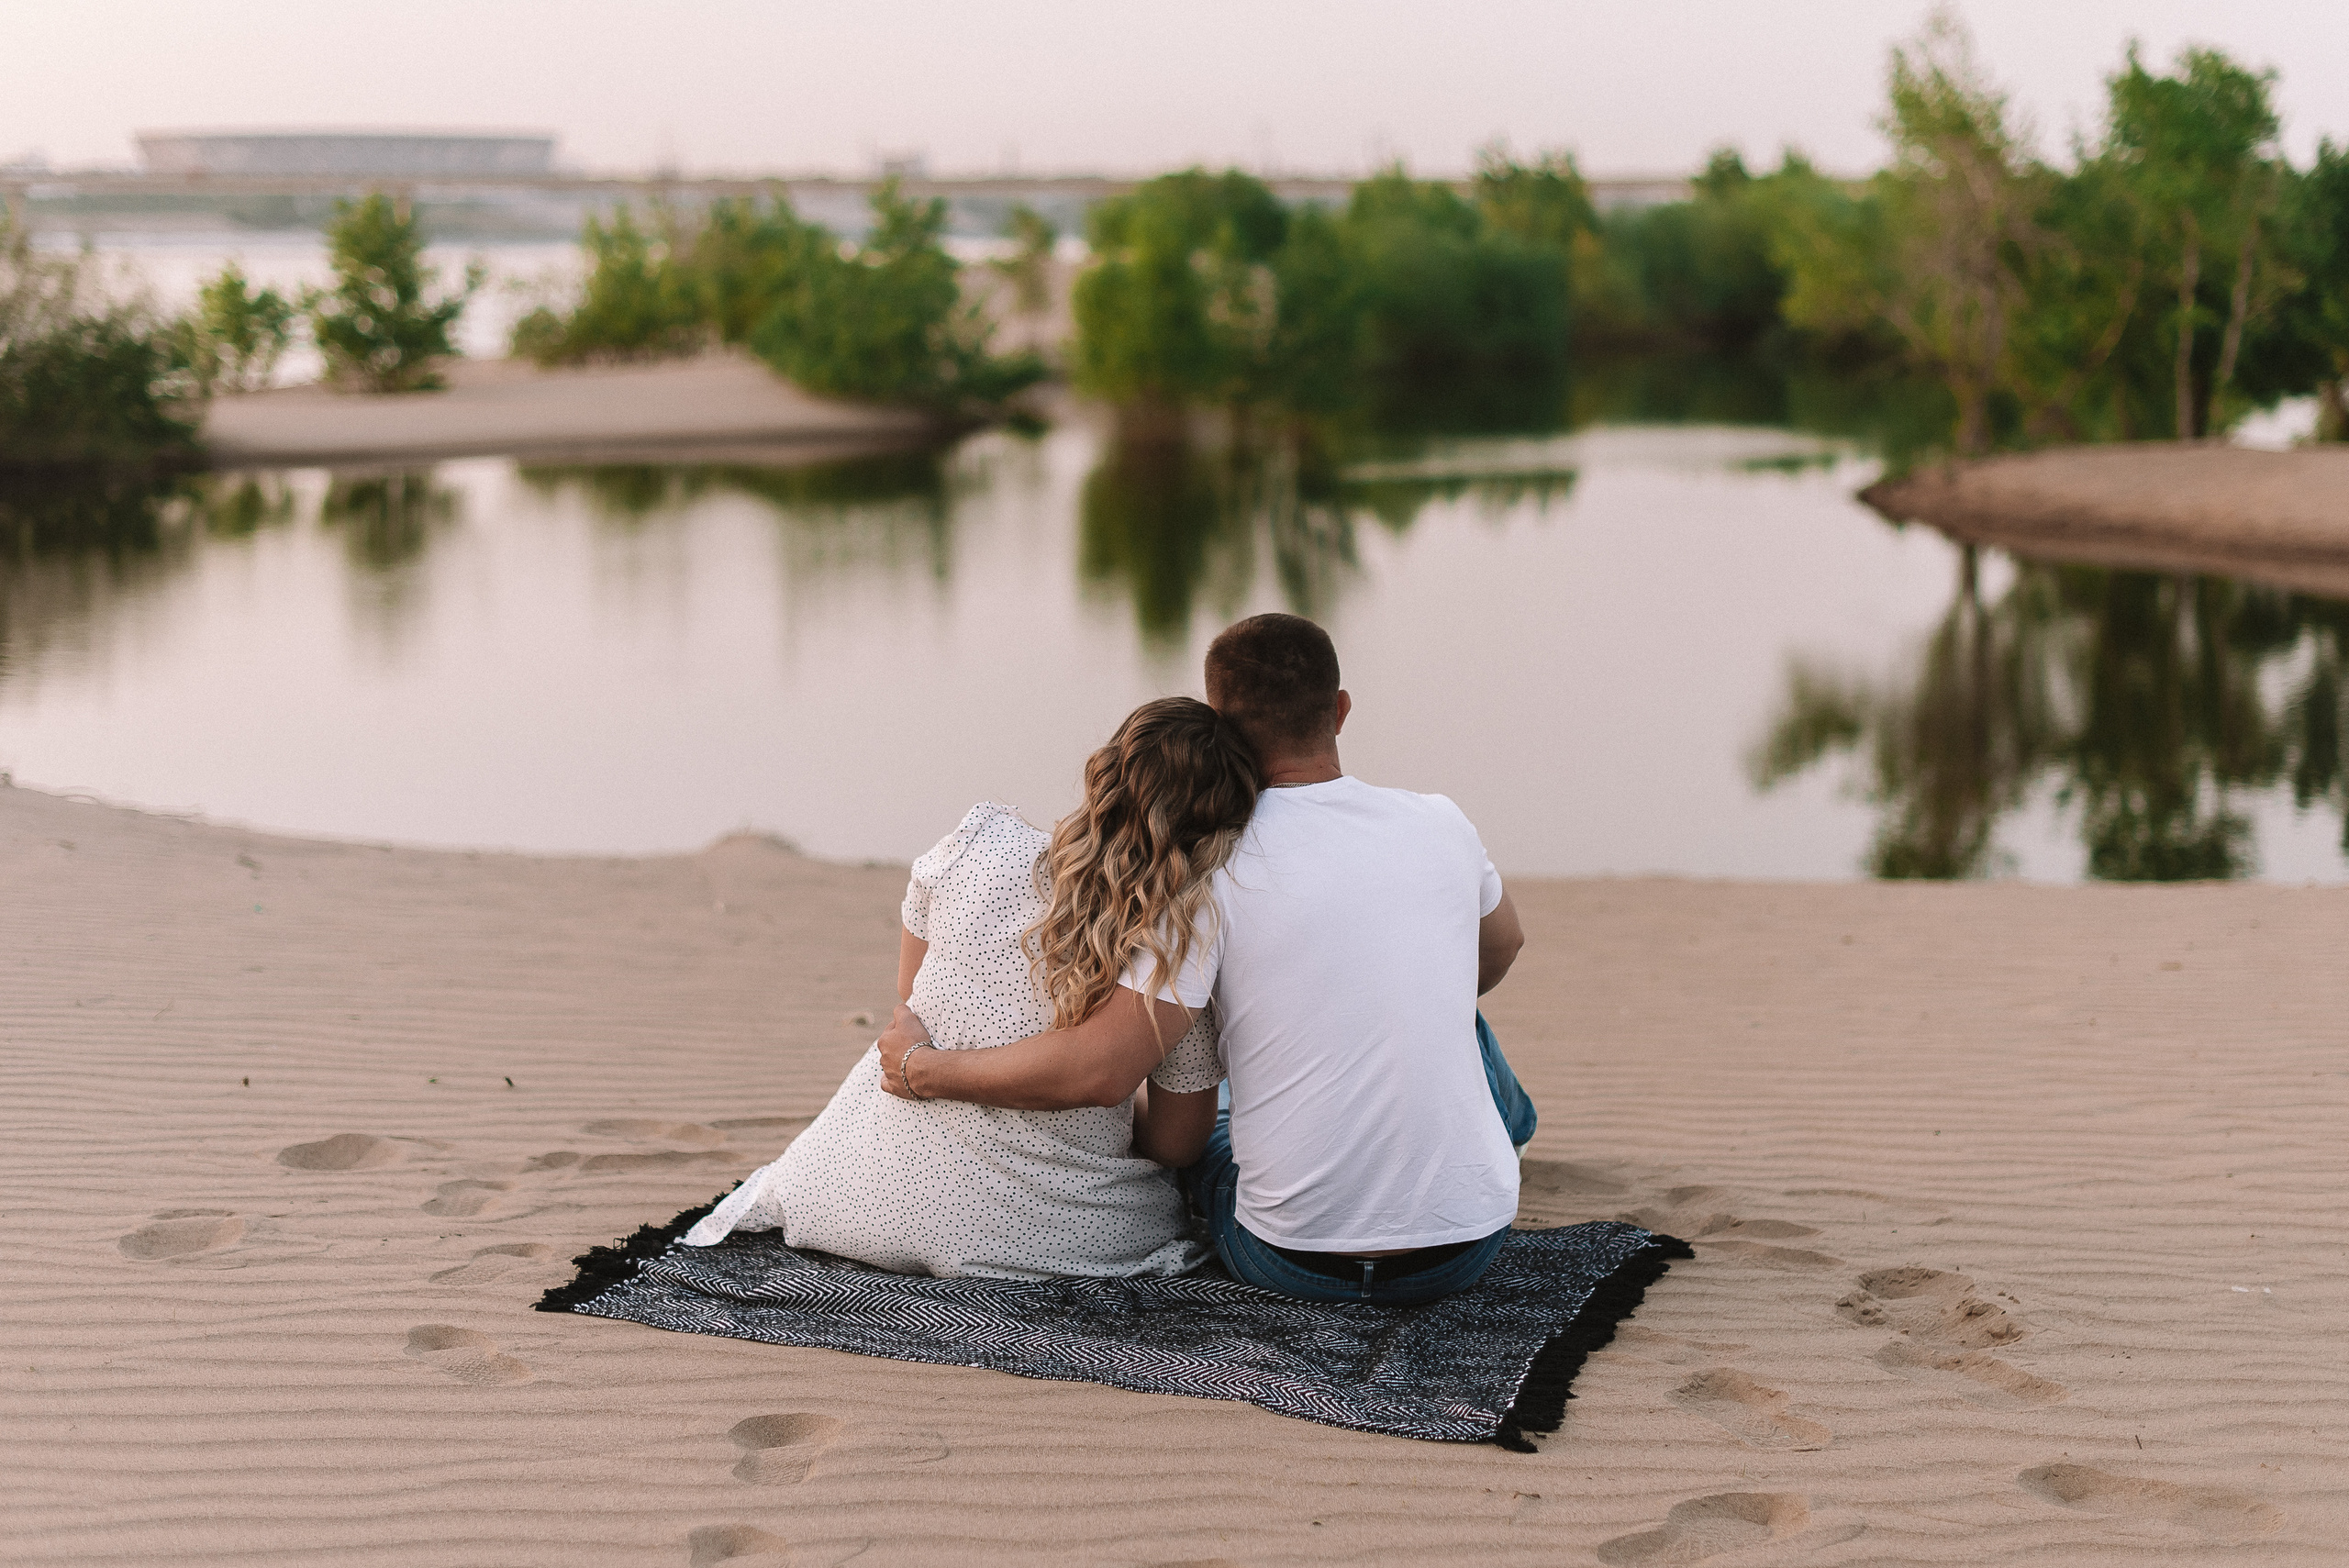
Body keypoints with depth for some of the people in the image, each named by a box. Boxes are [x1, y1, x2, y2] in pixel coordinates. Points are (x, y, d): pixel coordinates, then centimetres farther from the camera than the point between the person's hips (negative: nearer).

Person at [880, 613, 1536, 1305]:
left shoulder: (1212, 871, -14)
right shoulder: (1441, 826, -2)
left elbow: (1099, 1070, -22)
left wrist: (918, 1068, -7)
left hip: (1293, 1261, -2)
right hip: (1469, 1246, 3)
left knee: (1198, 1123, 33)